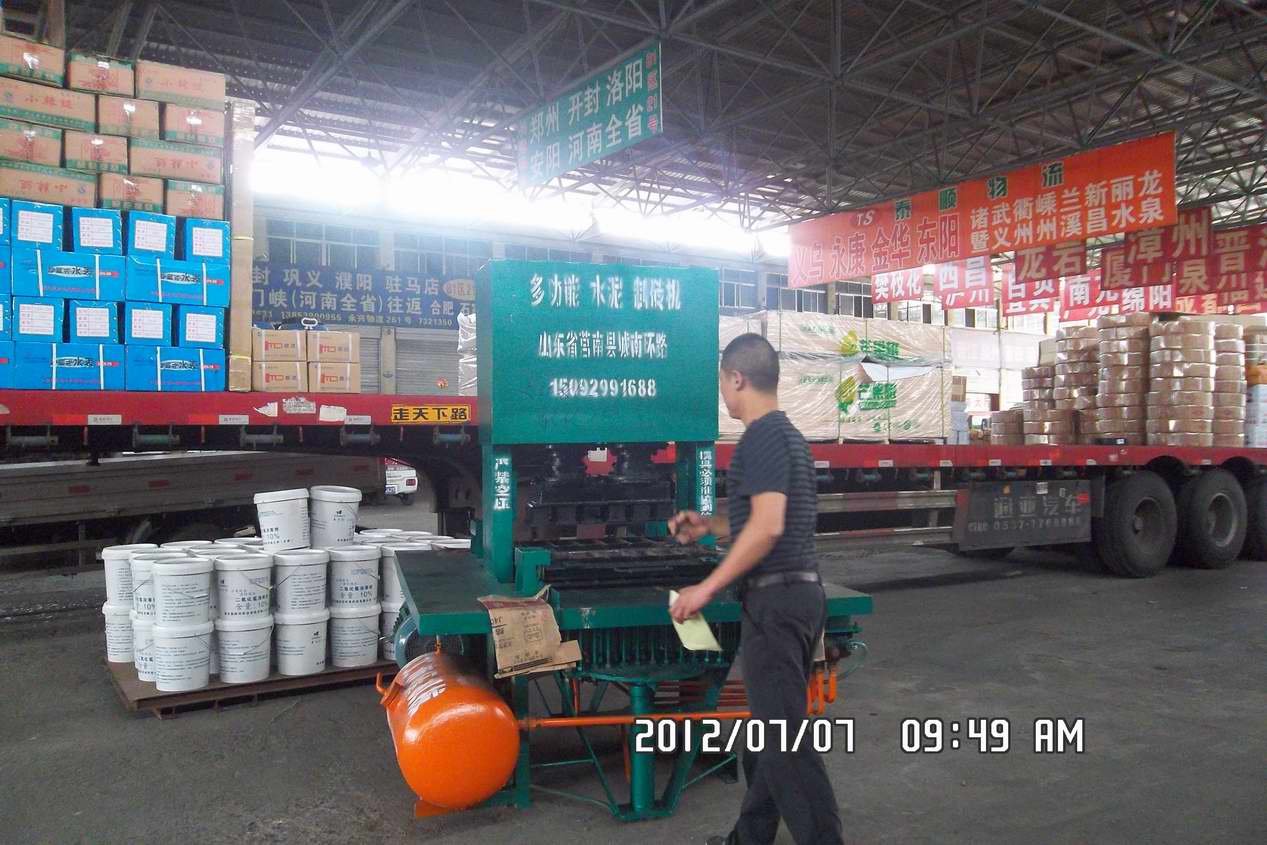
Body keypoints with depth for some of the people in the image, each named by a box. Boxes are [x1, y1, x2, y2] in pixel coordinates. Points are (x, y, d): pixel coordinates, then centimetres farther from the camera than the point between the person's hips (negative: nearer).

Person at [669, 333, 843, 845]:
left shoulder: (762, 437, -14)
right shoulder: (790, 435, 17)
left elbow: (768, 526, -24)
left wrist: (708, 587, -20)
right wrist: (709, 528, 25)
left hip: (775, 599, -10)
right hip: (800, 591, 10)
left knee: (784, 736, -5)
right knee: (770, 726, 17)